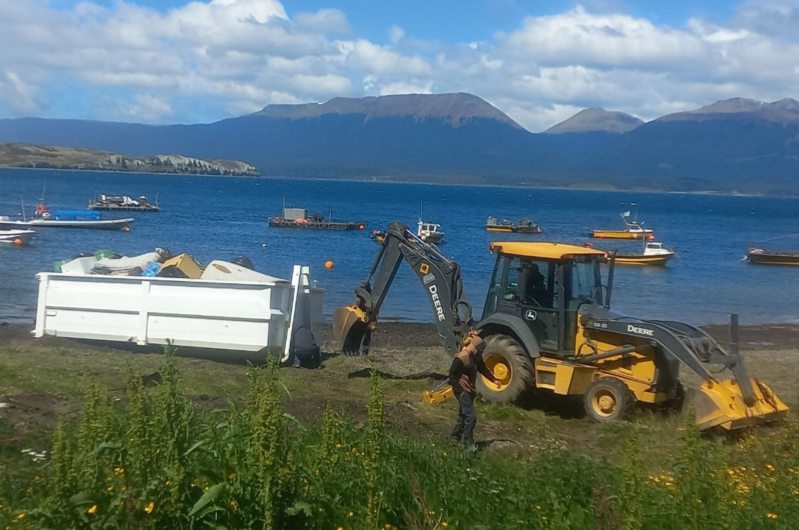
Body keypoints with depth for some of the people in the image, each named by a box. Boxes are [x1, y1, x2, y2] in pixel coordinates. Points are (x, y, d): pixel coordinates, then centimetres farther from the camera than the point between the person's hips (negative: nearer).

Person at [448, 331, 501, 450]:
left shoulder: (476, 356, 0)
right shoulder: (460, 358, -24)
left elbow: (483, 368, 18)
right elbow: (452, 376, -19)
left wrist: (494, 379, 18)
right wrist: (460, 390, -19)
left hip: (471, 389, 8)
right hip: (462, 390, -8)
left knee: (464, 414, 19)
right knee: (471, 416, -10)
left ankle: (457, 434, 35)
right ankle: (468, 442, -1)